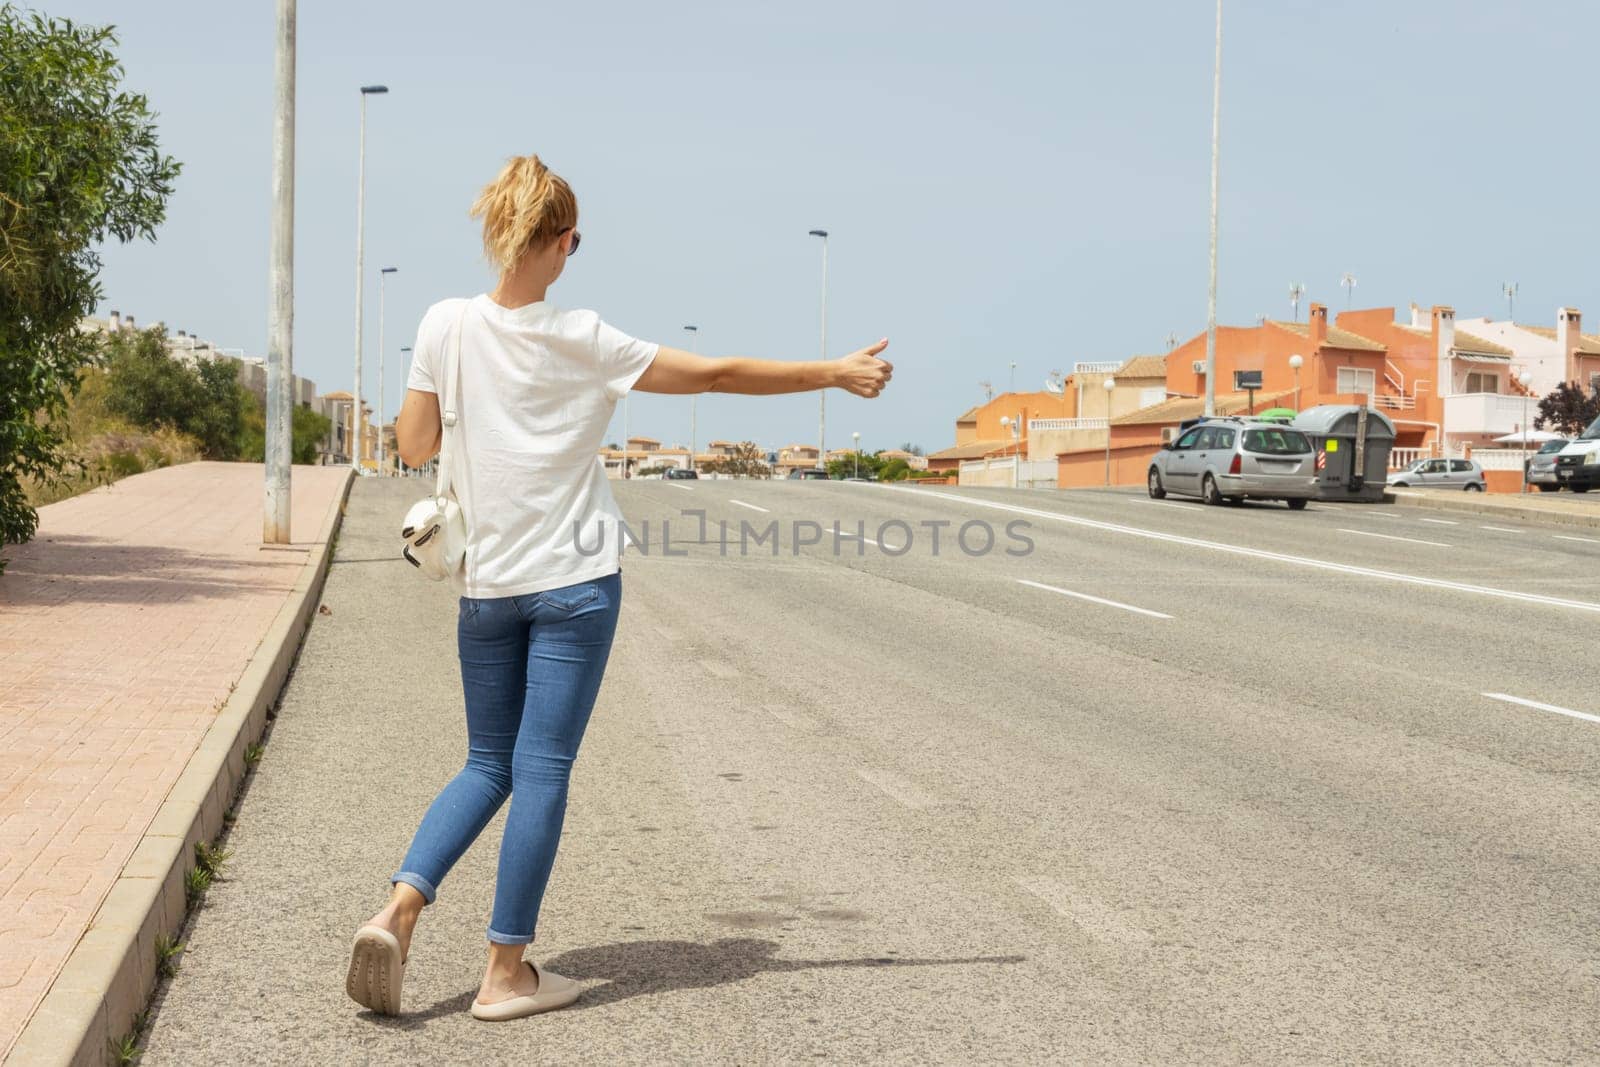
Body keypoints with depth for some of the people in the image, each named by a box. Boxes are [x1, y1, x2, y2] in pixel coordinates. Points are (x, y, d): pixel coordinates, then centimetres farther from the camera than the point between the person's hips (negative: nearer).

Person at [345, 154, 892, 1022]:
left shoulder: (446, 326, -3)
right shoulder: (582, 341, -9)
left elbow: (413, 445, 4)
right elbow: (719, 374, -4)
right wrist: (835, 373, 5)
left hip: (485, 584, 3)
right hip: (575, 583, -3)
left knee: (488, 766, 16)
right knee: (542, 771, 2)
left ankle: (396, 912, -2)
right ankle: (507, 971, 7)